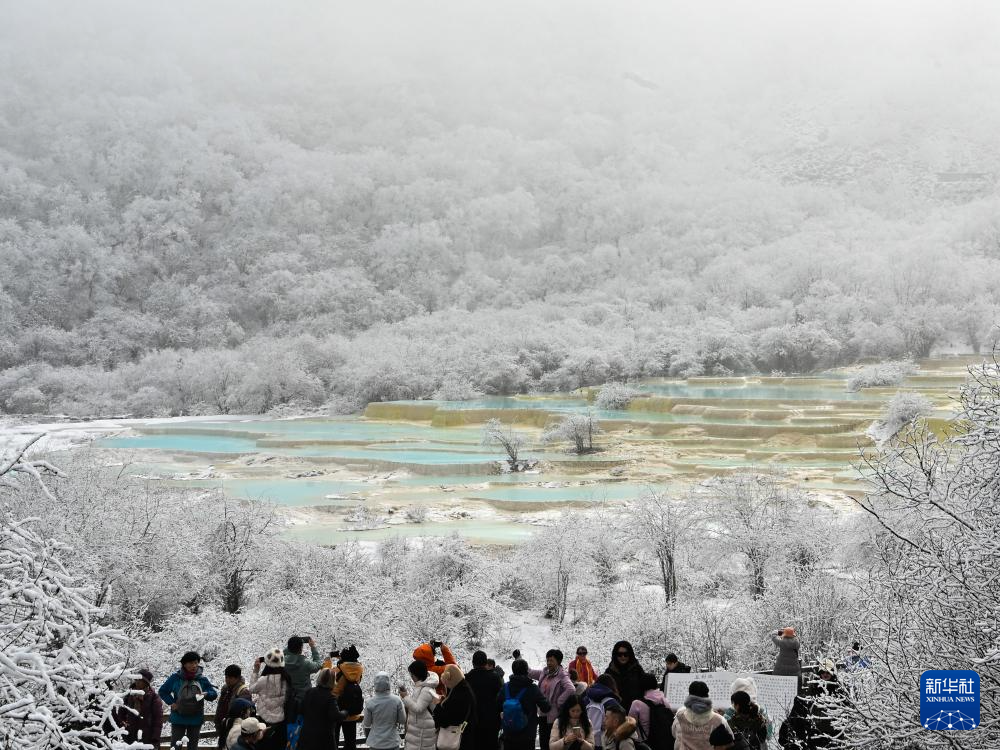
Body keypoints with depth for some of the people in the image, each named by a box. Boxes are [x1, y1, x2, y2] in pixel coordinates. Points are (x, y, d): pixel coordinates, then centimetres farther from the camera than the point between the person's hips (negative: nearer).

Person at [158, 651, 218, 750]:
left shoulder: (202, 679, 1)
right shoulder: (176, 677, -3)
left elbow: (214, 693, 5)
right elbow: (162, 691, 6)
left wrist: (206, 694, -17)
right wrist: (171, 702, -7)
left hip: (196, 720, 2)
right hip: (178, 719, -2)